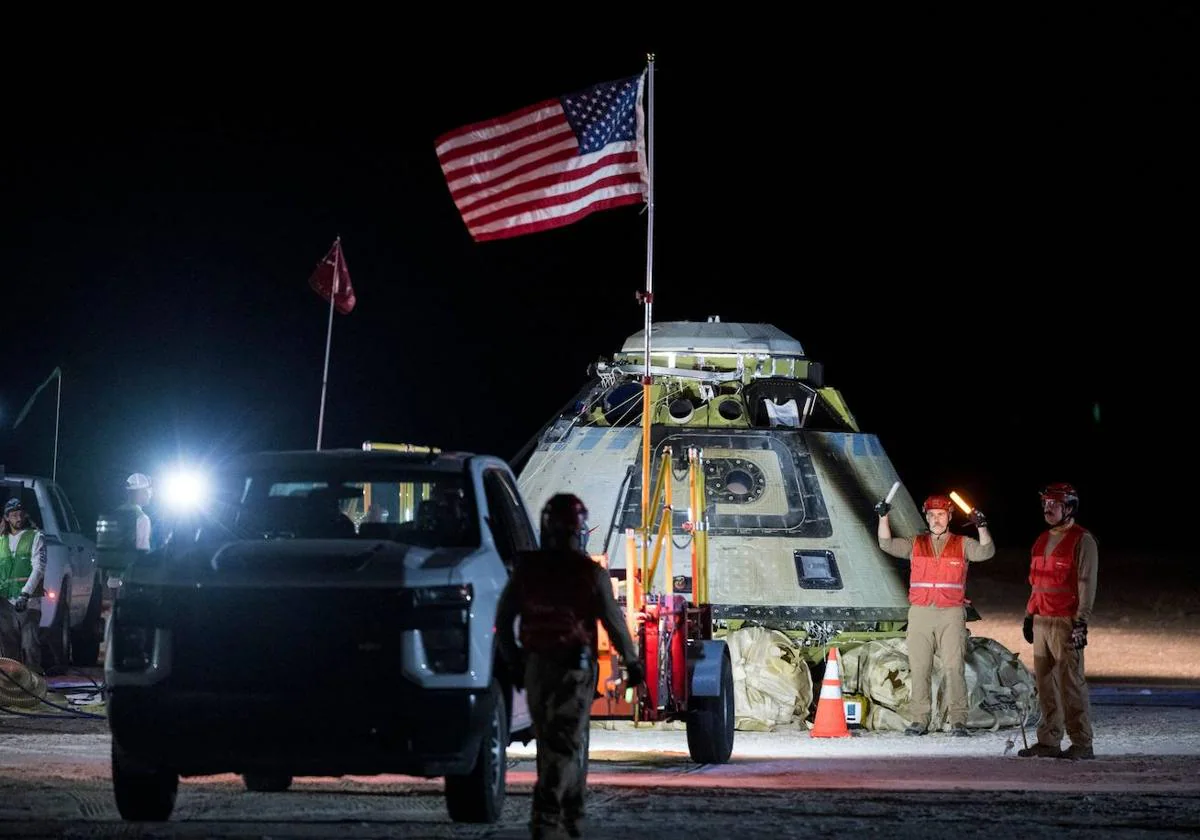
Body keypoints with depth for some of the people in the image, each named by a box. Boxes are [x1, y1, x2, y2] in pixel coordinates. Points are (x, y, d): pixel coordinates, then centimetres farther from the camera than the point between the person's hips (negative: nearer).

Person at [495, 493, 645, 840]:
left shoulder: (525, 570, 2)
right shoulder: (591, 574, -8)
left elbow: (503, 620, 5)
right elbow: (614, 623, -4)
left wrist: (513, 661, 16)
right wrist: (632, 662, 9)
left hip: (536, 666, 4)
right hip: (575, 667, -4)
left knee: (550, 740, 16)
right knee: (565, 742, -5)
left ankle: (571, 810, 24)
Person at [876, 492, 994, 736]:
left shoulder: (962, 544, 10)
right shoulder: (915, 544, 15)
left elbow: (986, 552, -5)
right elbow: (887, 544, 7)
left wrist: (981, 526, -20)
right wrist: (883, 518, -6)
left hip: (951, 614, -2)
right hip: (920, 613, 2)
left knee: (954, 667, -8)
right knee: (919, 668, 1)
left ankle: (958, 721, -7)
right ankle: (919, 720, 4)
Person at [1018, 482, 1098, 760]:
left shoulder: (1082, 541, -6)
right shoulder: (1042, 541, 19)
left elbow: (1087, 584, -11)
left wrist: (1081, 622, -17)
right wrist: (1029, 616, 21)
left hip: (1066, 622, -8)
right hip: (1041, 621, 8)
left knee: (1071, 682, -10)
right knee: (1045, 683, 7)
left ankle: (1082, 744, -7)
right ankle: (1049, 741, 11)